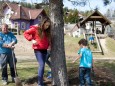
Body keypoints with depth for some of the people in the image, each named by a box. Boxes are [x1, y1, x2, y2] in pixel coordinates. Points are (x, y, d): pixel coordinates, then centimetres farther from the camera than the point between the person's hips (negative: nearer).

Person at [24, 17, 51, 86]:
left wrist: (49, 45, 4)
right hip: (38, 50, -6)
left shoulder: (47, 31, 10)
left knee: (42, 65, 11)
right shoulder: (35, 29, -7)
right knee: (42, 65, -14)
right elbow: (26, 33, -4)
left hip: (45, 50, 6)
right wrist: (32, 40, -16)